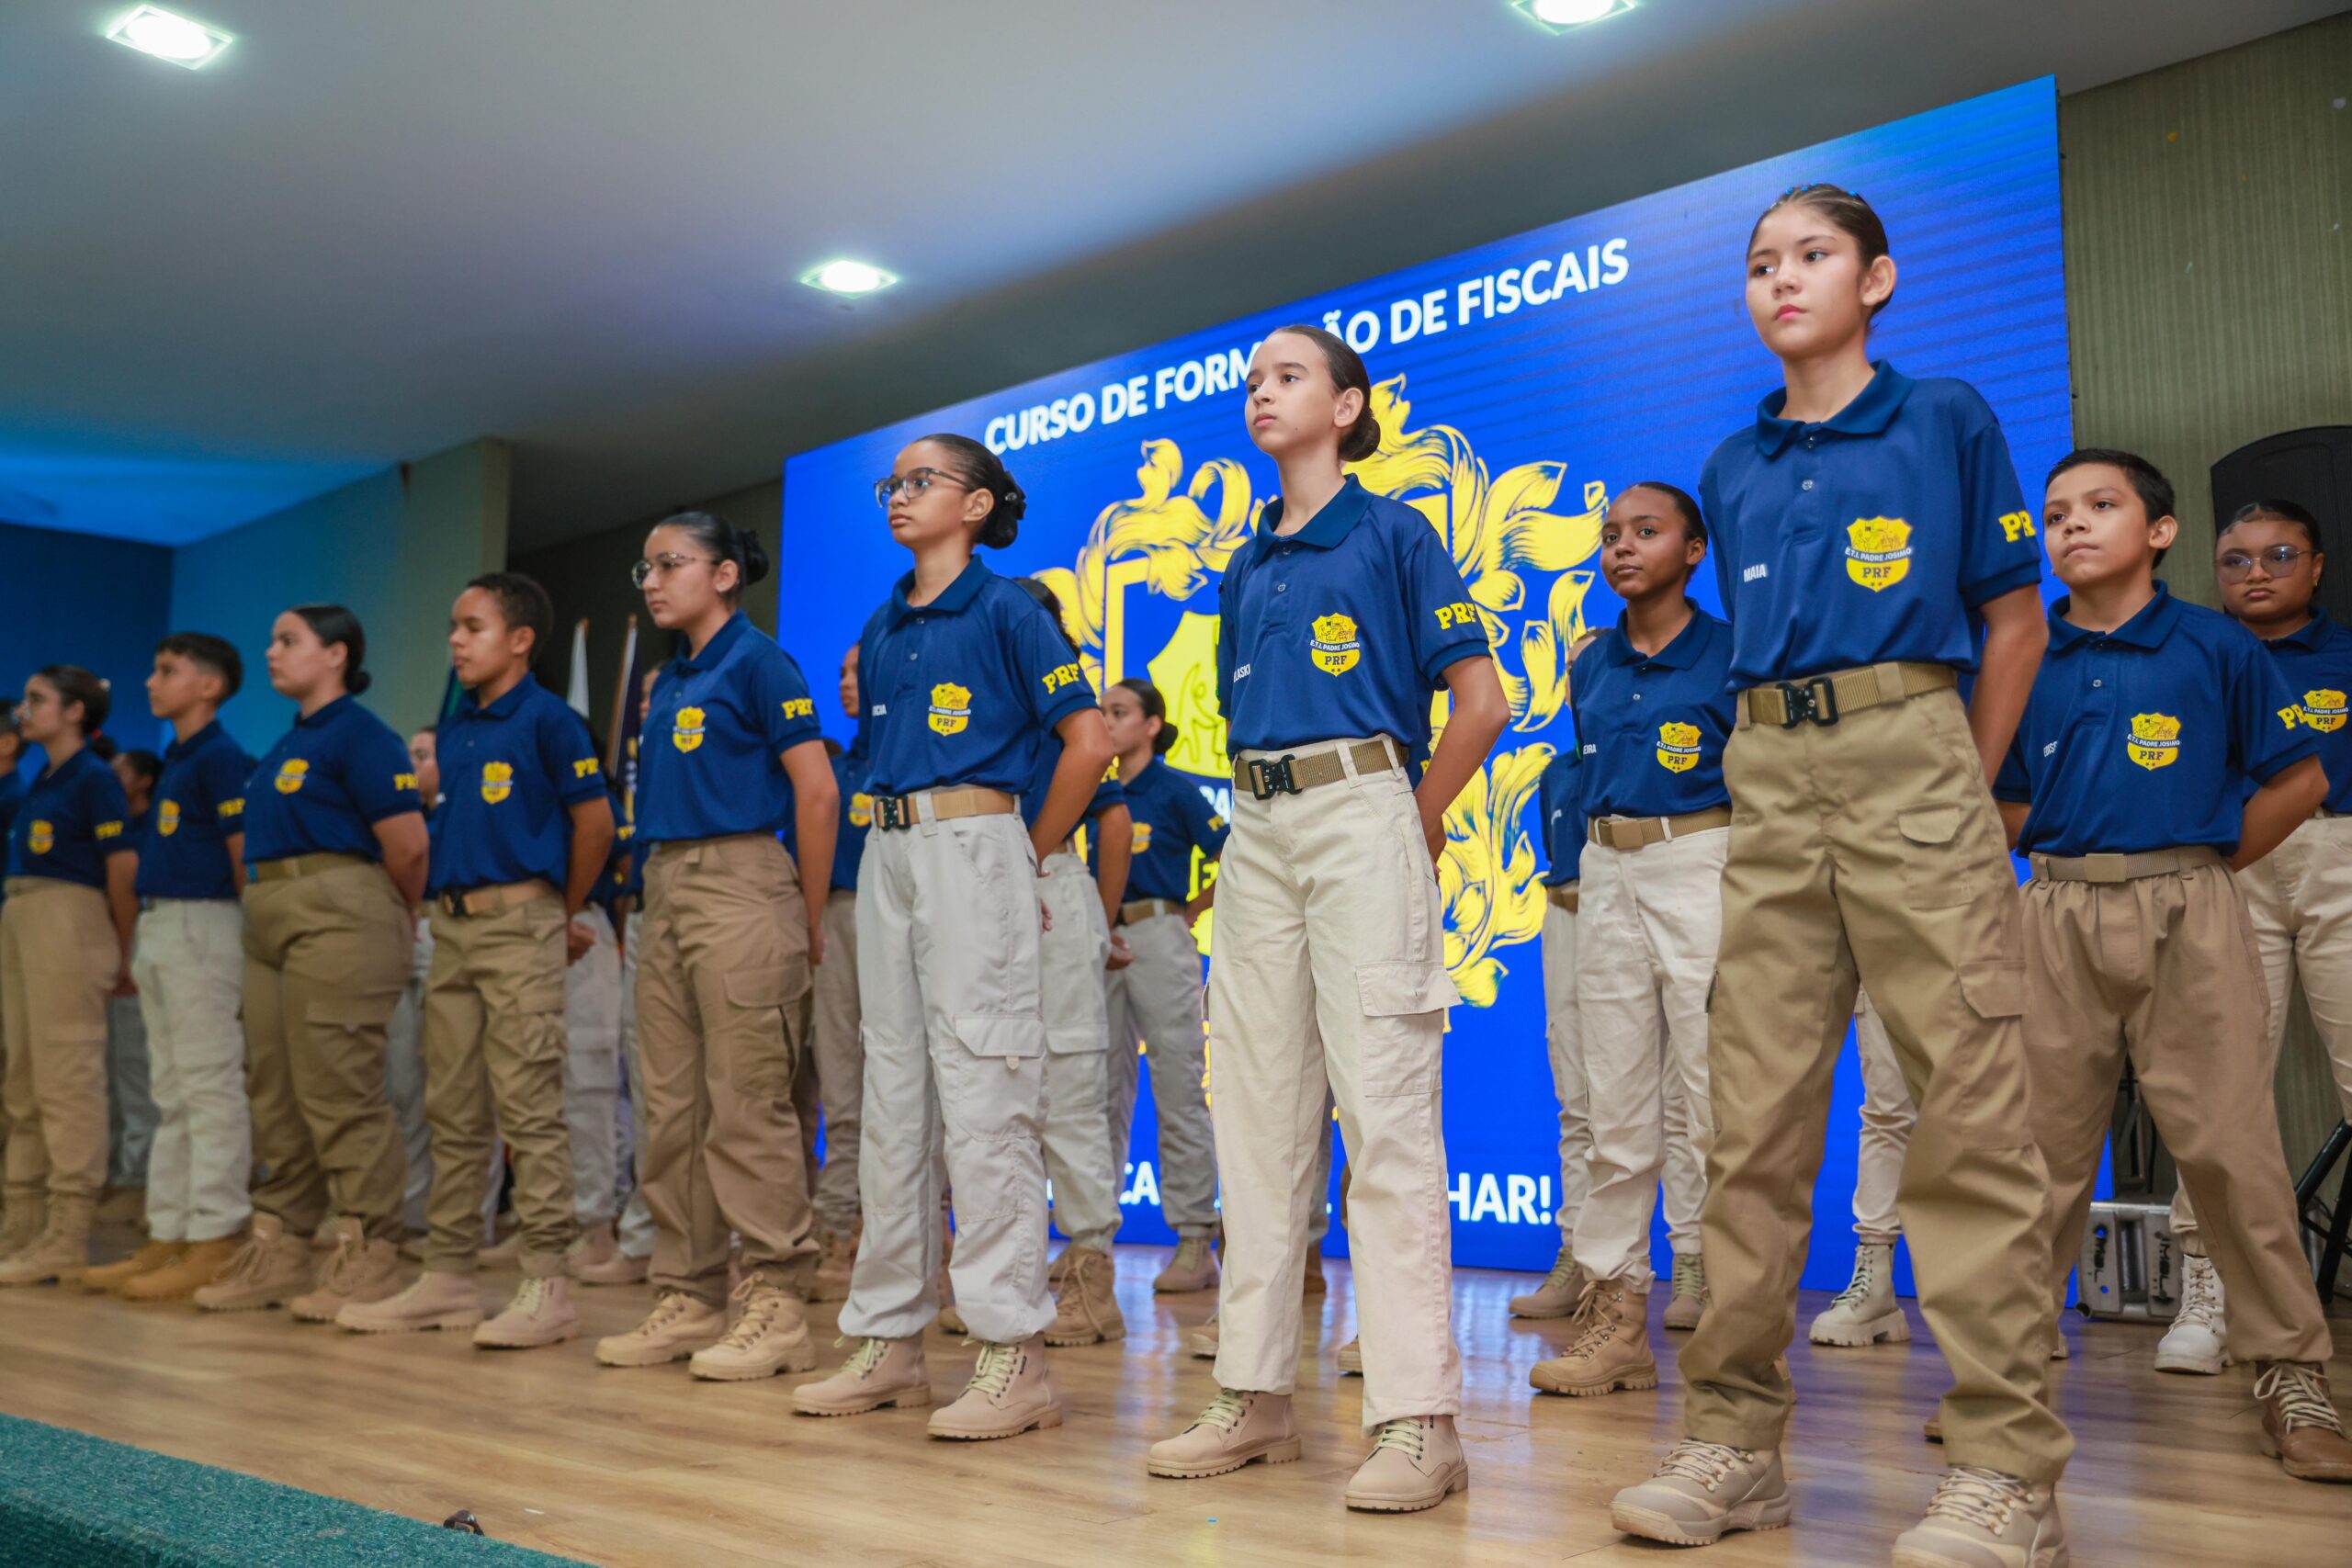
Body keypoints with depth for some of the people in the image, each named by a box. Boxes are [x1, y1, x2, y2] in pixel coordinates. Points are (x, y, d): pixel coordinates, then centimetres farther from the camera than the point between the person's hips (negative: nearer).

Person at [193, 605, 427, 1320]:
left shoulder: (361, 736, -9)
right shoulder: (290, 742, 19)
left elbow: (408, 844, -14)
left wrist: (397, 918, 1)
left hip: (338, 916, -10)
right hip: (270, 919, 10)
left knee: (340, 1092, -8)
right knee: (276, 1093, 12)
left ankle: (368, 1259, -1)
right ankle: (278, 1251, 19)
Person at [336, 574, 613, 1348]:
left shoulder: (547, 718, -6)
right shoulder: (451, 730, 16)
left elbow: (595, 824, -5)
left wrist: (561, 916, 3)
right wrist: (442, 903, 14)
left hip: (519, 921, -8)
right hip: (452, 923, 8)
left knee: (530, 1110, -7)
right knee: (453, 1113, 11)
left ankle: (548, 1285, -3)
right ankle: (448, 1277, 18)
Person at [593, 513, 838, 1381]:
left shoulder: (757, 661, -6)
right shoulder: (668, 680, 18)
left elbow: (817, 792, -11)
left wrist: (810, 919, -8)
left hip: (739, 888, -9)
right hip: (664, 891, 9)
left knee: (748, 1107, -7)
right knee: (671, 1109, 9)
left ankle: (775, 1305, 0)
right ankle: (686, 1298, 17)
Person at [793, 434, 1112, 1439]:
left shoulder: (1003, 611, -4)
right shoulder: (881, 626, 17)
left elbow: (1088, 739, -9)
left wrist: (1033, 856, -5)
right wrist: (893, 836, 13)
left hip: (971, 848, -7)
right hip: (888, 859, 8)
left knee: (982, 1093, -9)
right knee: (892, 1096, 9)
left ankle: (1013, 1354, -5)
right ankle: (888, 1338, 17)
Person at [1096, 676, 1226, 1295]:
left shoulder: (1175, 790, -3)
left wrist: (1190, 913, -4)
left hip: (1158, 937, -6)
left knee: (1178, 1092, -5)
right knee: (1104, 1093, 9)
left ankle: (1196, 1243, -1)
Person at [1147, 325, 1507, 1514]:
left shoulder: (1392, 534, 1)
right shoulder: (1247, 565, 19)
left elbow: (1481, 702, -4)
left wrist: (1415, 828, -2)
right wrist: (1263, 816, 13)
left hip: (1359, 814, -7)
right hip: (1256, 834, 7)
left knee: (1385, 1112, -10)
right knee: (1256, 1112, 6)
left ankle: (1418, 1417, -7)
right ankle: (1254, 1394, 14)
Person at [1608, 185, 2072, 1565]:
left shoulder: (1948, 419, 5)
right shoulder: (1733, 470, 17)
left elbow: (2016, 623, 7)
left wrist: (1960, 791, 5)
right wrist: (1786, 765, 14)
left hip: (1912, 757, -4)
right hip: (1769, 780, 5)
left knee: (1968, 1107, -7)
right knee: (1755, 1114, 2)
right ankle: (1736, 1434, 9)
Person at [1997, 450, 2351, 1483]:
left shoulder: (2215, 648, 1)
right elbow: (1994, 802, 16)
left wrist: (2204, 866, 2)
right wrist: (2068, 850, 5)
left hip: (2189, 914, -2)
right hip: (2057, 918, 2)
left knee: (2229, 1144, -3)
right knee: (2044, 1145, 6)